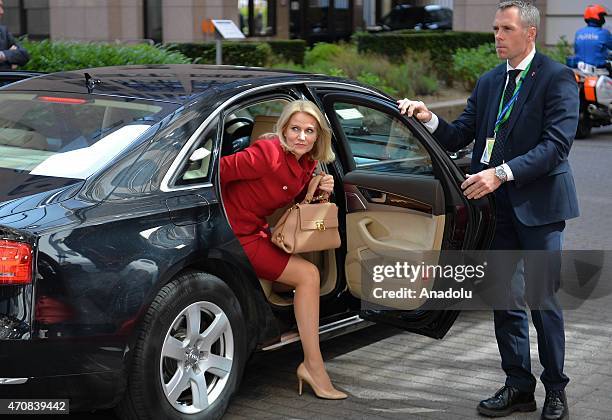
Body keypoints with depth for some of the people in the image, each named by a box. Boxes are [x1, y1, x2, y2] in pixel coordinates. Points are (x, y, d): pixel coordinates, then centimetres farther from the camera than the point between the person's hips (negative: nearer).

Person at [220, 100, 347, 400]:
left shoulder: (306, 164, 3)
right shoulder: (269, 154, -24)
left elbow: (298, 203, 16)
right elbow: (219, 170, -24)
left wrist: (319, 191, -3)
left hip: (256, 231, 9)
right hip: (237, 236, -9)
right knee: (308, 274, -12)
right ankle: (313, 365, -7)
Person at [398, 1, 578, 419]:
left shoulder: (557, 78, -8)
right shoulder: (488, 82, 12)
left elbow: (556, 144, -19)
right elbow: (460, 136, 9)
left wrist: (502, 173, -26)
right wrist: (429, 119, -11)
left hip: (537, 204, -6)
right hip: (497, 203, 6)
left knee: (544, 299, 1)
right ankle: (518, 385, 23)